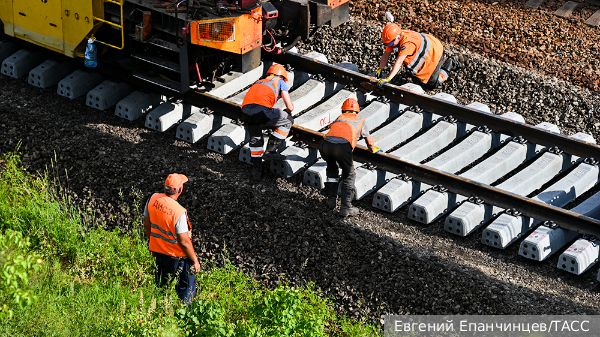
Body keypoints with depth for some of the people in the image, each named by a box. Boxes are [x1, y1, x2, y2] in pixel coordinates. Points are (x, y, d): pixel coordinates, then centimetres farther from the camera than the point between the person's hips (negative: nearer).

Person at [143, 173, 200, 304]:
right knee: (187, 287, 13)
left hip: (159, 251, 7)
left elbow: (147, 224, 5)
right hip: (178, 255, -6)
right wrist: (195, 260, -10)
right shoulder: (178, 212, -30)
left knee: (161, 286, 23)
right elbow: (184, 242, -24)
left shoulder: (153, 199, -11)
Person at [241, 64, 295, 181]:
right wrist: (289, 109, 40)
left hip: (245, 111, 6)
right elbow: (290, 107, 15)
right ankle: (270, 151, 14)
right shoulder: (280, 82, 22)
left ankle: (256, 170, 25)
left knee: (255, 139, 29)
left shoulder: (258, 82, 38)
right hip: (261, 110, -6)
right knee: (288, 121, 16)